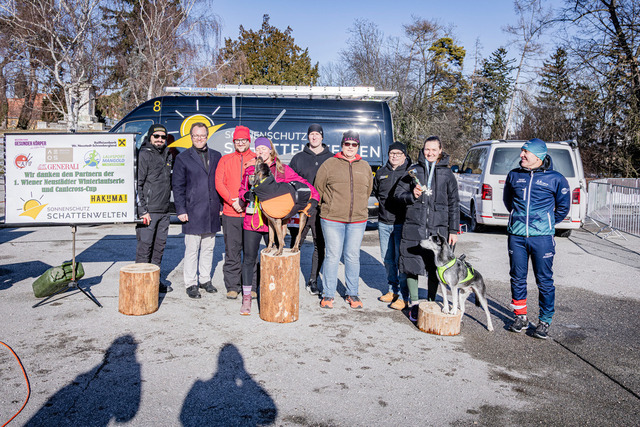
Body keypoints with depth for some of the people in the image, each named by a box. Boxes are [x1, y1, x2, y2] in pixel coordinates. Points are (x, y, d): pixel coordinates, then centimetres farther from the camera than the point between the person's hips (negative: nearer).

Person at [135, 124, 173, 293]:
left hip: (164, 211, 7)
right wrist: (142, 210, -16)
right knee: (145, 246, -2)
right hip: (148, 211, -7)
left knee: (159, 246, 12)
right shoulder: (144, 154, -7)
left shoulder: (167, 155, 15)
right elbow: (137, 184, -11)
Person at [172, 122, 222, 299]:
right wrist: (180, 210, -7)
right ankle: (191, 283, 11)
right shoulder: (183, 158, 1)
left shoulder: (216, 156, 11)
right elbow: (178, 186, -1)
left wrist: (221, 205, 9)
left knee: (208, 248, 12)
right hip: (192, 212, -4)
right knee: (192, 250, 0)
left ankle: (205, 279, 24)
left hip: (212, 212, 4)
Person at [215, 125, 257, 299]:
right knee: (232, 251, 3)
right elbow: (219, 183, 4)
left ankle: (250, 286, 14)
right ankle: (232, 286, 12)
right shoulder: (225, 160, 12)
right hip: (230, 213, 1)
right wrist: (233, 201, -10)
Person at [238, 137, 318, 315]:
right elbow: (242, 190, 19)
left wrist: (314, 197, -11)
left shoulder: (283, 170, 4)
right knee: (249, 258, 4)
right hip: (252, 220, 2)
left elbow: (302, 184, 3)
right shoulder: (250, 170, 12)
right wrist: (245, 195, -3)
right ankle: (246, 297, 15)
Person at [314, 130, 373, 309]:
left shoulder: (365, 167, 10)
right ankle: (328, 294, 14)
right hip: (332, 220, -2)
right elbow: (318, 189, 7)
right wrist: (326, 208, 11)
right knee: (332, 256, 2)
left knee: (353, 257, 9)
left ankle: (352, 294, 22)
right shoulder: (329, 164, 0)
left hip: (358, 221, 3)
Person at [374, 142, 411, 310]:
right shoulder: (382, 172, 12)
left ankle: (403, 296, 4)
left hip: (402, 223, -5)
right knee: (387, 258, 13)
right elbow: (375, 191, 26)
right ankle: (393, 289, 27)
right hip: (384, 223, 6)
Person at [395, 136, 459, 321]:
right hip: (414, 225, 0)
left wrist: (454, 230, 4)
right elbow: (399, 192, 10)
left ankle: (430, 303, 20)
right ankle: (414, 303, 17)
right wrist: (412, 196, -11)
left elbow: (453, 204, 8)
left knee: (435, 269, 5)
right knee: (412, 265, 2)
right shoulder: (414, 170, 8)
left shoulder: (447, 174, 7)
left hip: (438, 228, 0)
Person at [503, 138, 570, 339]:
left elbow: (563, 206, 12)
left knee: (544, 280, 2)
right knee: (517, 278, 9)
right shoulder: (514, 175, 7)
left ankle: (544, 321, 15)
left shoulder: (555, 178, -1)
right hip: (516, 236, 3)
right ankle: (521, 317, 23)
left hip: (542, 237, -3)